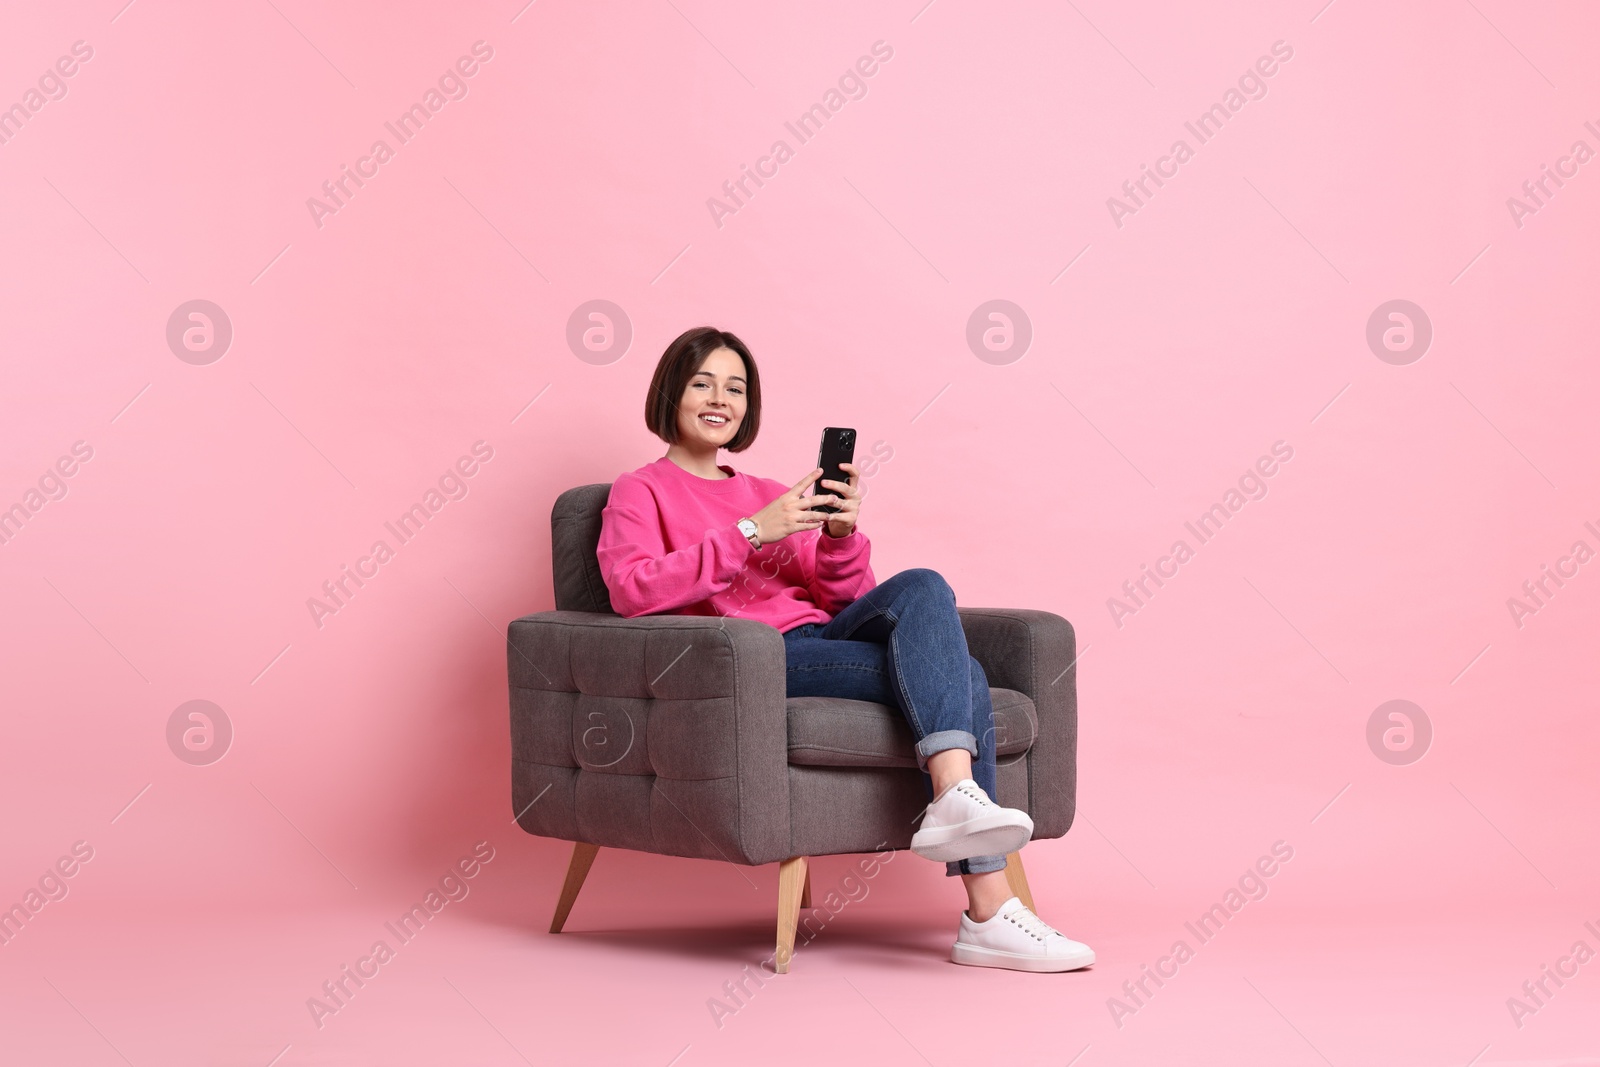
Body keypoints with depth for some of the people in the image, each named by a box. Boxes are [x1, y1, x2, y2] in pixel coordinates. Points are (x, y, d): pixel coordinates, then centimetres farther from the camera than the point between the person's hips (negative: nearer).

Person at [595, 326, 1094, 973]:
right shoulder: (639, 492, 12)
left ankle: (957, 797, -38)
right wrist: (750, 533, -17)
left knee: (921, 588, -26)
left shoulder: (770, 495, 28)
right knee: (954, 676, -25)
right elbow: (631, 590, -11)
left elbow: (845, 601, 18)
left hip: (820, 640, 6)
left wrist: (842, 535, -4)